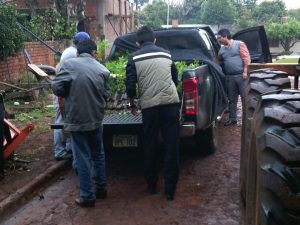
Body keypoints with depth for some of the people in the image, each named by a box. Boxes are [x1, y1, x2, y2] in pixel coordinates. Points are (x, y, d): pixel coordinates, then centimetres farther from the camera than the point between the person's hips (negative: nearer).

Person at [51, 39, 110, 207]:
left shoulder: (68, 64, -9)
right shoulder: (103, 69, 0)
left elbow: (57, 88, -12)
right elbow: (105, 95, 5)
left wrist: (69, 94, 7)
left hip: (77, 119, -3)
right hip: (96, 119, 3)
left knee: (83, 158, 5)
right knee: (98, 154, 19)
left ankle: (87, 196, 13)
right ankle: (101, 188, 31)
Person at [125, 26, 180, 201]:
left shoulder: (134, 58, 6)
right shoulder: (166, 54, 14)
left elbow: (130, 86, 1)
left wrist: (132, 103, 18)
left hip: (149, 106, -1)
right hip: (171, 102, 1)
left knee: (150, 147, 13)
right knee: (172, 147, 5)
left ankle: (152, 186, 24)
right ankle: (170, 189, 8)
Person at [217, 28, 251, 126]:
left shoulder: (239, 44, -1)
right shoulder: (221, 49, 14)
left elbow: (246, 58, -6)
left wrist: (245, 72, -13)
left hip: (241, 75, -5)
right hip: (230, 77, 5)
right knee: (232, 99, 10)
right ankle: (232, 118, 19)